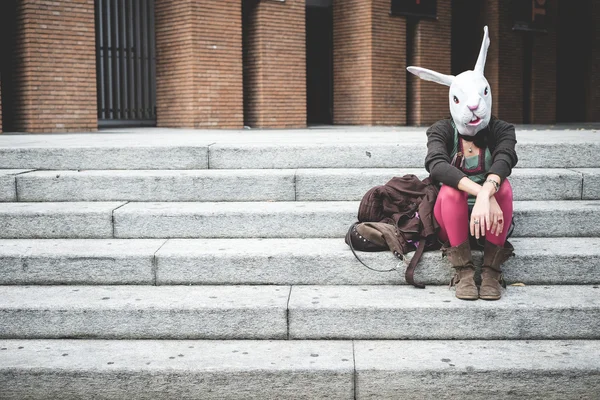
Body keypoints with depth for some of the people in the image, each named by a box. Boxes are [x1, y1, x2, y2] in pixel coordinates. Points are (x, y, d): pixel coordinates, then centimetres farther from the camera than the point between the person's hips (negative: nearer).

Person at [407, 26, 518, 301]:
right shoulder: (442, 131, -6)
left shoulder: (501, 131, -5)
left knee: (502, 186, -29)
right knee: (450, 190, -32)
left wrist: (486, 195, -49)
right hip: (452, 221, -1)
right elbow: (436, 165, -29)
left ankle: (491, 270, -20)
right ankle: (464, 271, -23)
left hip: (489, 217, 1)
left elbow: (503, 160, -27)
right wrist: (482, 194, -44)